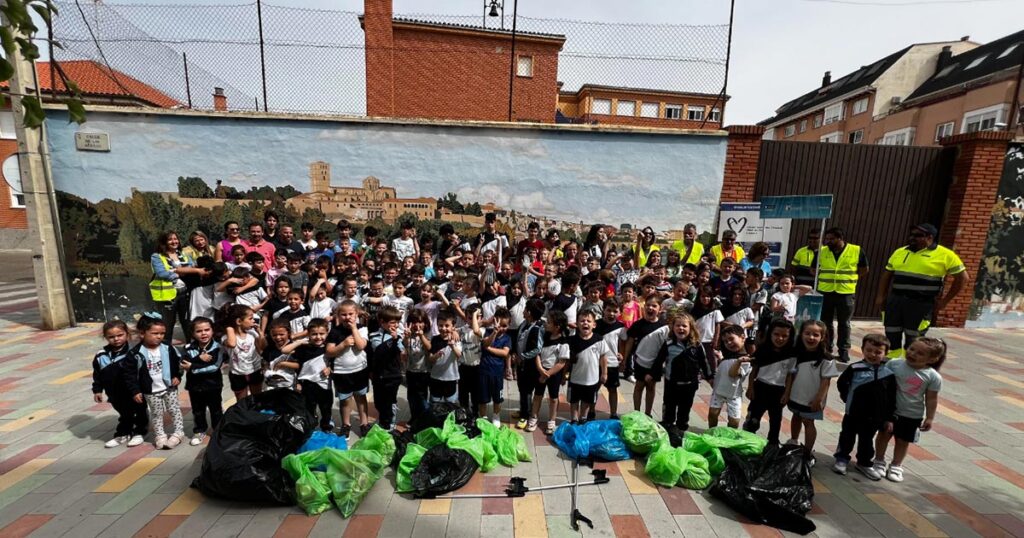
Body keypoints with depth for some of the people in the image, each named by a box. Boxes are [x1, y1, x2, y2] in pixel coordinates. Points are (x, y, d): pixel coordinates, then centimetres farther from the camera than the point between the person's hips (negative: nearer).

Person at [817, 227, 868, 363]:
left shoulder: (856, 251, -3)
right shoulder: (821, 251, 1)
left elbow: (864, 270, 7)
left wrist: (849, 279, 0)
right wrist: (824, 279, 2)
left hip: (846, 293, -1)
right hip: (824, 292, 2)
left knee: (844, 323, 7)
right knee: (825, 322, 10)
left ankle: (844, 352, 19)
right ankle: (826, 349, 24)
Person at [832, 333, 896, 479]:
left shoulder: (889, 373, -5)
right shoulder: (855, 368, -12)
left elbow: (891, 398, 1)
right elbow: (841, 384, 1)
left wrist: (889, 418, 2)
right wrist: (849, 399, 1)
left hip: (875, 416, 2)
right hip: (853, 412, -2)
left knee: (867, 440, 17)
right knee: (847, 437, 12)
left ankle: (865, 463, 34)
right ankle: (842, 459, 27)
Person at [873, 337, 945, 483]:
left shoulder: (933, 377, -11)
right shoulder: (894, 364, -11)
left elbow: (932, 399, -4)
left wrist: (929, 418, -3)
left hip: (913, 415, 0)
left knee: (903, 441, 14)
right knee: (884, 435, 10)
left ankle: (896, 466, 31)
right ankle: (879, 462, 27)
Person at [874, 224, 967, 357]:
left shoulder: (945, 255, -2)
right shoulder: (900, 252, 10)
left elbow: (962, 277, 1)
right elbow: (887, 275, 14)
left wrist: (945, 301, -2)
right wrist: (880, 296, 6)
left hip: (920, 304, -4)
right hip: (895, 301, 4)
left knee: (912, 341, 4)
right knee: (892, 337, 10)